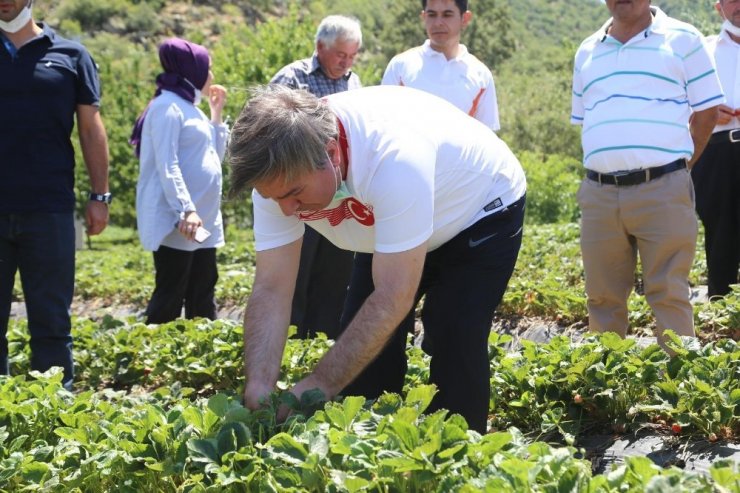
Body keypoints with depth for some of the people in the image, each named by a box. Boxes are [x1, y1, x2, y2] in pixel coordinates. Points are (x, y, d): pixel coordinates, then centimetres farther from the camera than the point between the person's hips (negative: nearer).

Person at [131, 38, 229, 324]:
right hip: (178, 221, -9)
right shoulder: (168, 106, -10)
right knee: (170, 297, -9)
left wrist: (217, 114, 19)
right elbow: (167, 167, -19)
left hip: (203, 220, 9)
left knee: (203, 298, 10)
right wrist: (186, 210, -28)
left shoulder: (190, 107, 19)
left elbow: (213, 158, 23)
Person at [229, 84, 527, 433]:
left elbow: (393, 299, -42)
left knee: (455, 350, -19)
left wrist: (319, 386, -43)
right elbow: (271, 290, -23)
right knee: (360, 355, -2)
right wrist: (258, 390, -38)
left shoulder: (395, 156, -45)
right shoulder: (278, 172, -25)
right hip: (386, 230, 6)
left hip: (482, 212, -5)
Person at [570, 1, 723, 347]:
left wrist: (678, 166, 5)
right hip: (599, 193, 4)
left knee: (669, 294, -5)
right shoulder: (587, 52, 16)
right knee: (603, 297, 10)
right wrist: (607, 168, 12)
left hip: (663, 191, -4)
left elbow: (706, 111, 3)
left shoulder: (682, 39, 3)